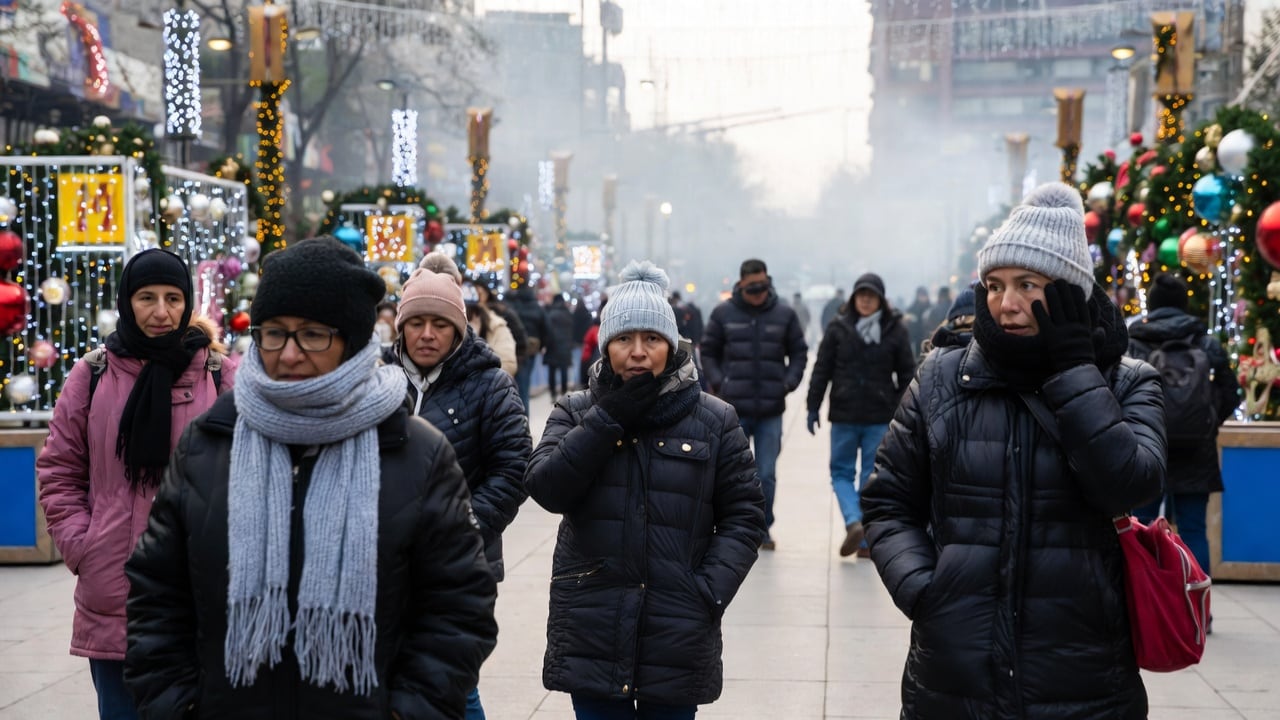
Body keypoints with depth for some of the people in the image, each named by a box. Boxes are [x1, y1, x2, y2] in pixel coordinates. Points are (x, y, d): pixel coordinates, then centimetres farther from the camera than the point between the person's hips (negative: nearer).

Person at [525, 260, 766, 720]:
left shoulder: (714, 420, 3)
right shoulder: (575, 413, 6)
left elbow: (744, 515, 3)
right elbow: (546, 488, -10)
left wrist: (711, 591, -10)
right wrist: (608, 419, -15)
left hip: (678, 635, 0)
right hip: (592, 633, 1)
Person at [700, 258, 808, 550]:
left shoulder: (784, 315, 3)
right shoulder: (723, 313, 1)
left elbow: (799, 352, 12)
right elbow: (708, 351, 9)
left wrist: (789, 382, -2)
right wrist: (718, 382, -4)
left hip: (771, 410, 1)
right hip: (734, 409, 0)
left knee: (767, 474, 4)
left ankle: (763, 528, 17)